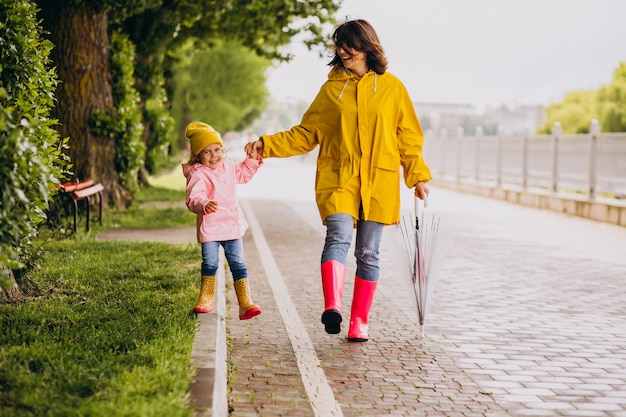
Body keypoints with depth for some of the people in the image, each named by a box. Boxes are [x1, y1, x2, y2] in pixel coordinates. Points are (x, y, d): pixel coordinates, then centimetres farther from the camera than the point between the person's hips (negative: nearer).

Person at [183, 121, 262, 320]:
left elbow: (243, 174, 30)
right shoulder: (198, 175, -14)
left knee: (238, 264, 3)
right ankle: (206, 300, 20)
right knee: (210, 264, 1)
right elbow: (193, 198, -27)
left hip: (232, 227, 5)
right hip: (209, 228, -5)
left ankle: (245, 304, 4)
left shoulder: (228, 165, 9)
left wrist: (252, 159, 18)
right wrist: (204, 205, -47)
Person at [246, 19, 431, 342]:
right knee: (338, 237, -22)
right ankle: (332, 306, -37)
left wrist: (418, 176, 3)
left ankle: (359, 321, 13)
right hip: (338, 179, 0)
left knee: (368, 253, 4)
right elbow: (306, 135, 12)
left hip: (379, 183, 0)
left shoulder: (391, 87, 6)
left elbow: (408, 137, 10)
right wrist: (267, 145, 2)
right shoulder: (332, 88, 9)